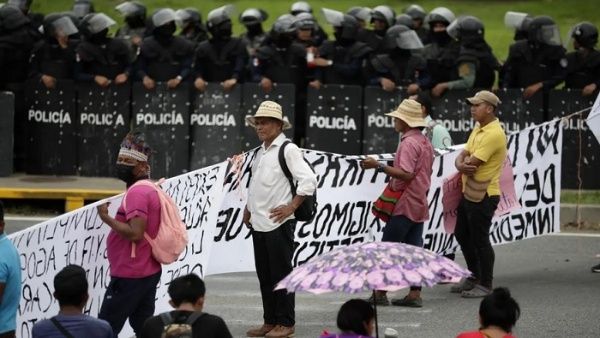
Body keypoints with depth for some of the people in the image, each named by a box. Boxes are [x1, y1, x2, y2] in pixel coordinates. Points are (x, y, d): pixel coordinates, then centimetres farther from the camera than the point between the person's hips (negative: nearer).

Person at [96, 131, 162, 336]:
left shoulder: (137, 193, -16)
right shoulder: (151, 189, 16)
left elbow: (135, 233, -27)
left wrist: (106, 217, -20)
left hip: (130, 276, -10)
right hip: (148, 272, 10)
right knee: (144, 328, 11)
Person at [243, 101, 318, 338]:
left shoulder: (288, 150, -8)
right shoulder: (260, 152, 16)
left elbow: (309, 180, -15)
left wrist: (291, 207, -15)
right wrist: (249, 208, 18)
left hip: (278, 223, -8)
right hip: (258, 223, 8)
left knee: (281, 273, -3)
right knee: (264, 275, 11)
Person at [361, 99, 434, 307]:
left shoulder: (409, 143, -16)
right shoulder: (425, 142, 15)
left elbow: (406, 174, -24)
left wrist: (379, 166, -24)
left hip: (405, 204, -9)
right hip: (420, 204, 9)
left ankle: (380, 292, -3)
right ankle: (415, 294, 5)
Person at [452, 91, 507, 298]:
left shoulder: (494, 134, -19)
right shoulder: (477, 129, 13)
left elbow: (472, 162, -23)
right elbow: (463, 155, 7)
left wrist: (465, 164, -1)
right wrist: (461, 165, -15)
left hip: (483, 196, -10)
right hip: (469, 193, 10)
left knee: (480, 240, -2)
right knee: (461, 235, 18)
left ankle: (485, 285, 8)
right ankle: (474, 277, 32)